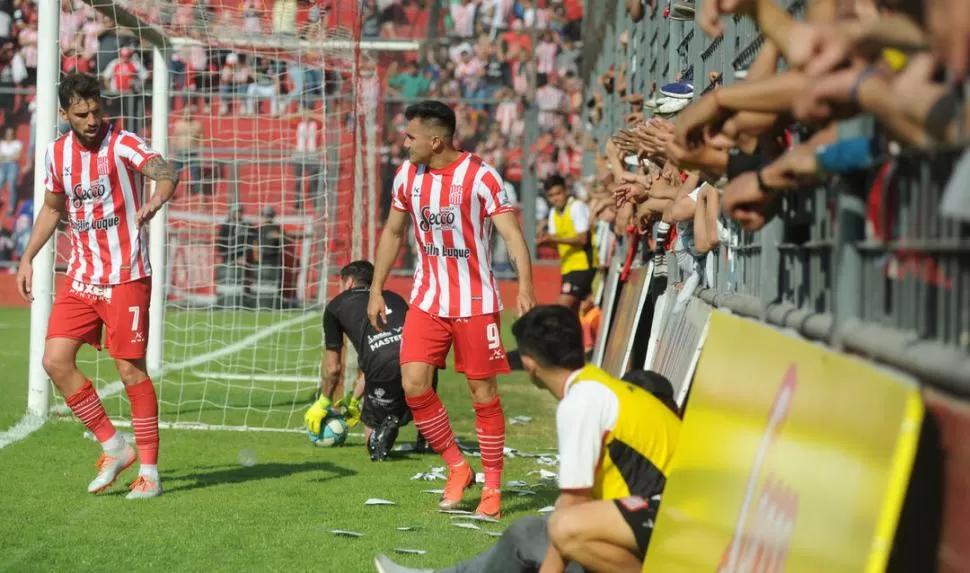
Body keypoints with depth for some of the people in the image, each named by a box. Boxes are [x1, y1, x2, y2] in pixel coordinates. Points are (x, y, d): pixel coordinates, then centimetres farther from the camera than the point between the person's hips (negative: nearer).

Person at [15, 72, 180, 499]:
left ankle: (149, 471, 5)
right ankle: (114, 447, 9)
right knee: (56, 360, -5)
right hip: (80, 278, 6)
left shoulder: (122, 144, -11)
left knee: (131, 369, -5)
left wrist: (157, 198, -52)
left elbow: (164, 170, -30)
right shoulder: (57, 153, 7)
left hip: (125, 277, -6)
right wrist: (27, 259, 16)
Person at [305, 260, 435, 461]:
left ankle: (387, 426, -16)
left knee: (373, 442, 17)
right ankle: (426, 437, 11)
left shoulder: (336, 305, 23)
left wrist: (323, 403, 44)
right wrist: (354, 400, 54)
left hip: (386, 369, -4)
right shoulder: (394, 298, 35)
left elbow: (333, 367, 26)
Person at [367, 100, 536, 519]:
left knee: (483, 394, -1)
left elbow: (512, 234, -18)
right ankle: (457, 467, 10)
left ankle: (492, 487, 12)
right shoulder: (407, 175, 4)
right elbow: (393, 233, 17)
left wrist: (525, 287, -32)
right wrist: (376, 290, 13)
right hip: (427, 299, 5)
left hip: (475, 302, -5)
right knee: (414, 385, -8)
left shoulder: (480, 177, -13)